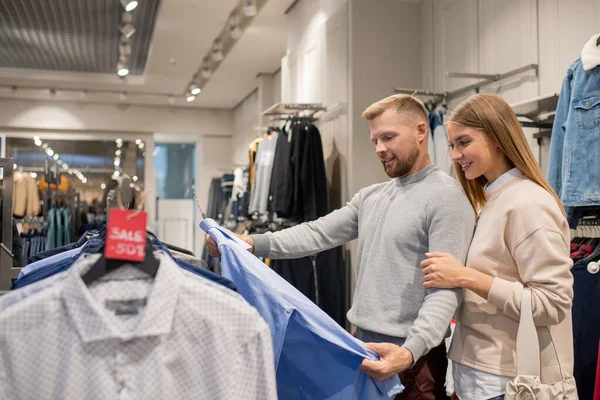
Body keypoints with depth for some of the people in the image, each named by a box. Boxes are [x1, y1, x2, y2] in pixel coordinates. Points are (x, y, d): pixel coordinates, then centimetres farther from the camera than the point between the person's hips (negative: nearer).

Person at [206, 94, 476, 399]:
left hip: (408, 354, -7)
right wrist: (253, 243, -11)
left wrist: (411, 350, -33)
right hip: (362, 342, 7)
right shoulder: (370, 197, 11)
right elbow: (319, 233, 2)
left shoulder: (447, 198, -13)